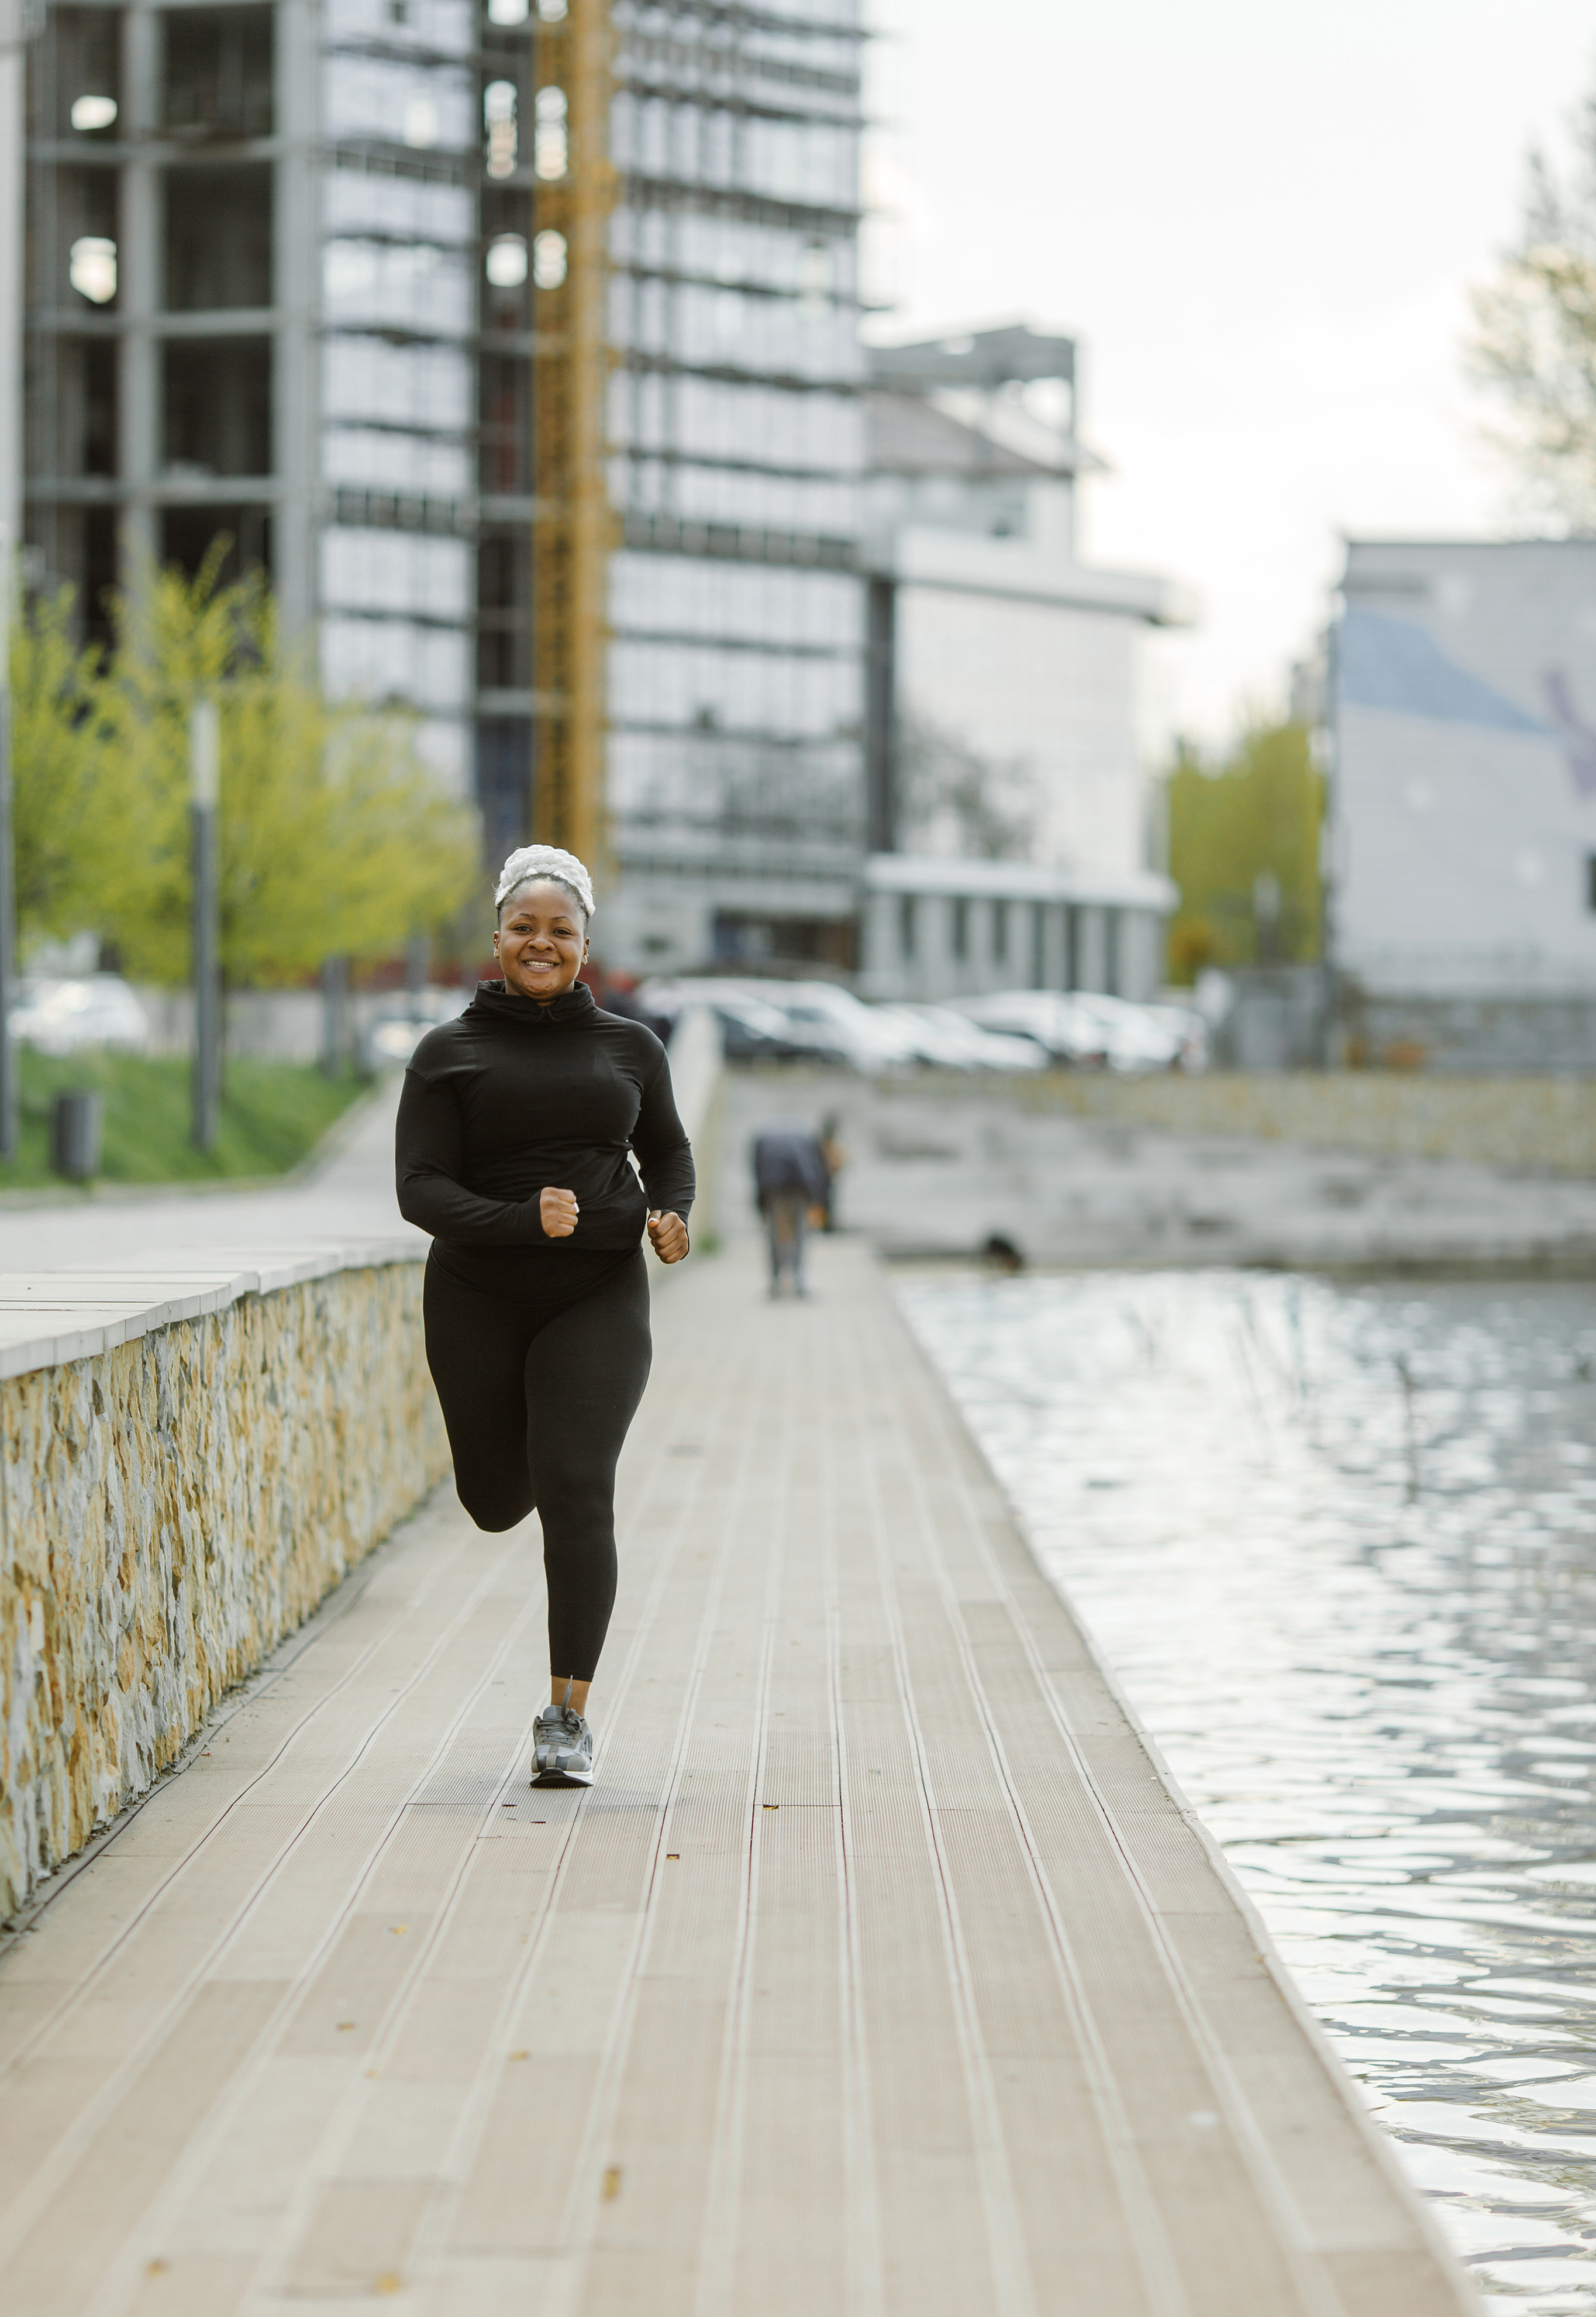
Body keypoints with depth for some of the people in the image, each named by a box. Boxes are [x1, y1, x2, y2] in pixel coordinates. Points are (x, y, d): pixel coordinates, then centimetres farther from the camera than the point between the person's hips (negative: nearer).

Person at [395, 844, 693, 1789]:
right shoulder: (450, 1054, -1)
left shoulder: (629, 1048, 6)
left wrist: (672, 1216, 0)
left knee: (576, 1493, -14)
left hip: (599, 1297, 0)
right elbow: (422, 1189, -9)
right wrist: (521, 1222, -26)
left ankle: (569, 1718, -10)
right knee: (497, 1500, 12)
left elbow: (668, 1151, 22)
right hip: (479, 1301, 1)